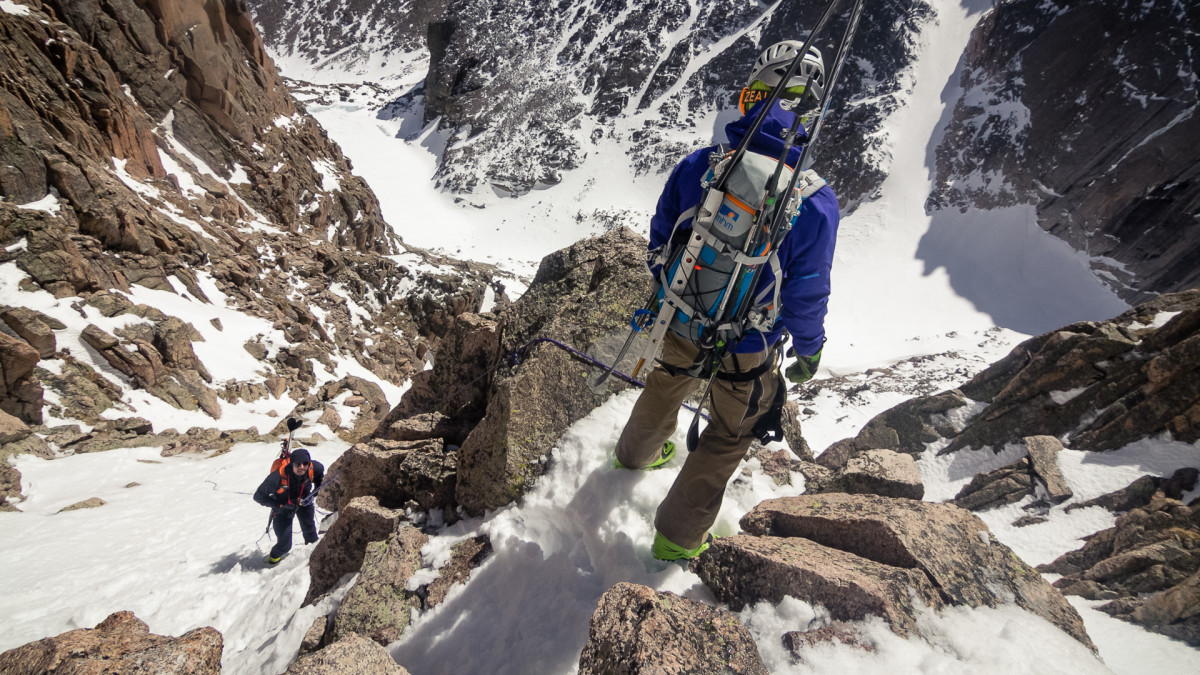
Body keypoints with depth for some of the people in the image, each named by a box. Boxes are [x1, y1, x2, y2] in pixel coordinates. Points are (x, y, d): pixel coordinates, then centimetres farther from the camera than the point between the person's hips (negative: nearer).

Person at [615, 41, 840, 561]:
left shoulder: (698, 164, -15)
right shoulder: (815, 201, -23)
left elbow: (660, 242, -2)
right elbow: (806, 296, -15)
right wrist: (809, 350, 5)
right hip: (747, 350, -3)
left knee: (665, 387, 33)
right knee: (728, 436, 22)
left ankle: (636, 453, 65)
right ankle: (677, 536, 38)